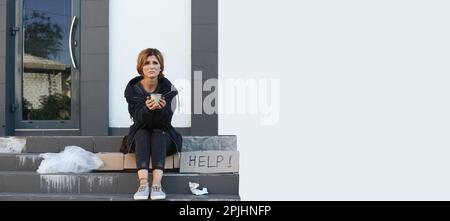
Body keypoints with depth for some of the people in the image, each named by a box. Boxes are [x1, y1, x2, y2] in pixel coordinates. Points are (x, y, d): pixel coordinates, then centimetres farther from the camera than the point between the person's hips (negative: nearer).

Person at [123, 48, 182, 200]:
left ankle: (156, 184, -46)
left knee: (158, 133, -32)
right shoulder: (133, 88, -6)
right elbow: (138, 118, -19)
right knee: (142, 134, -31)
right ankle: (143, 183, -47)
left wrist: (162, 108, -40)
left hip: (163, 134, 0)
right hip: (139, 134, 0)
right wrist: (148, 108, -42)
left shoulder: (168, 87, -8)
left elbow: (166, 120, -17)